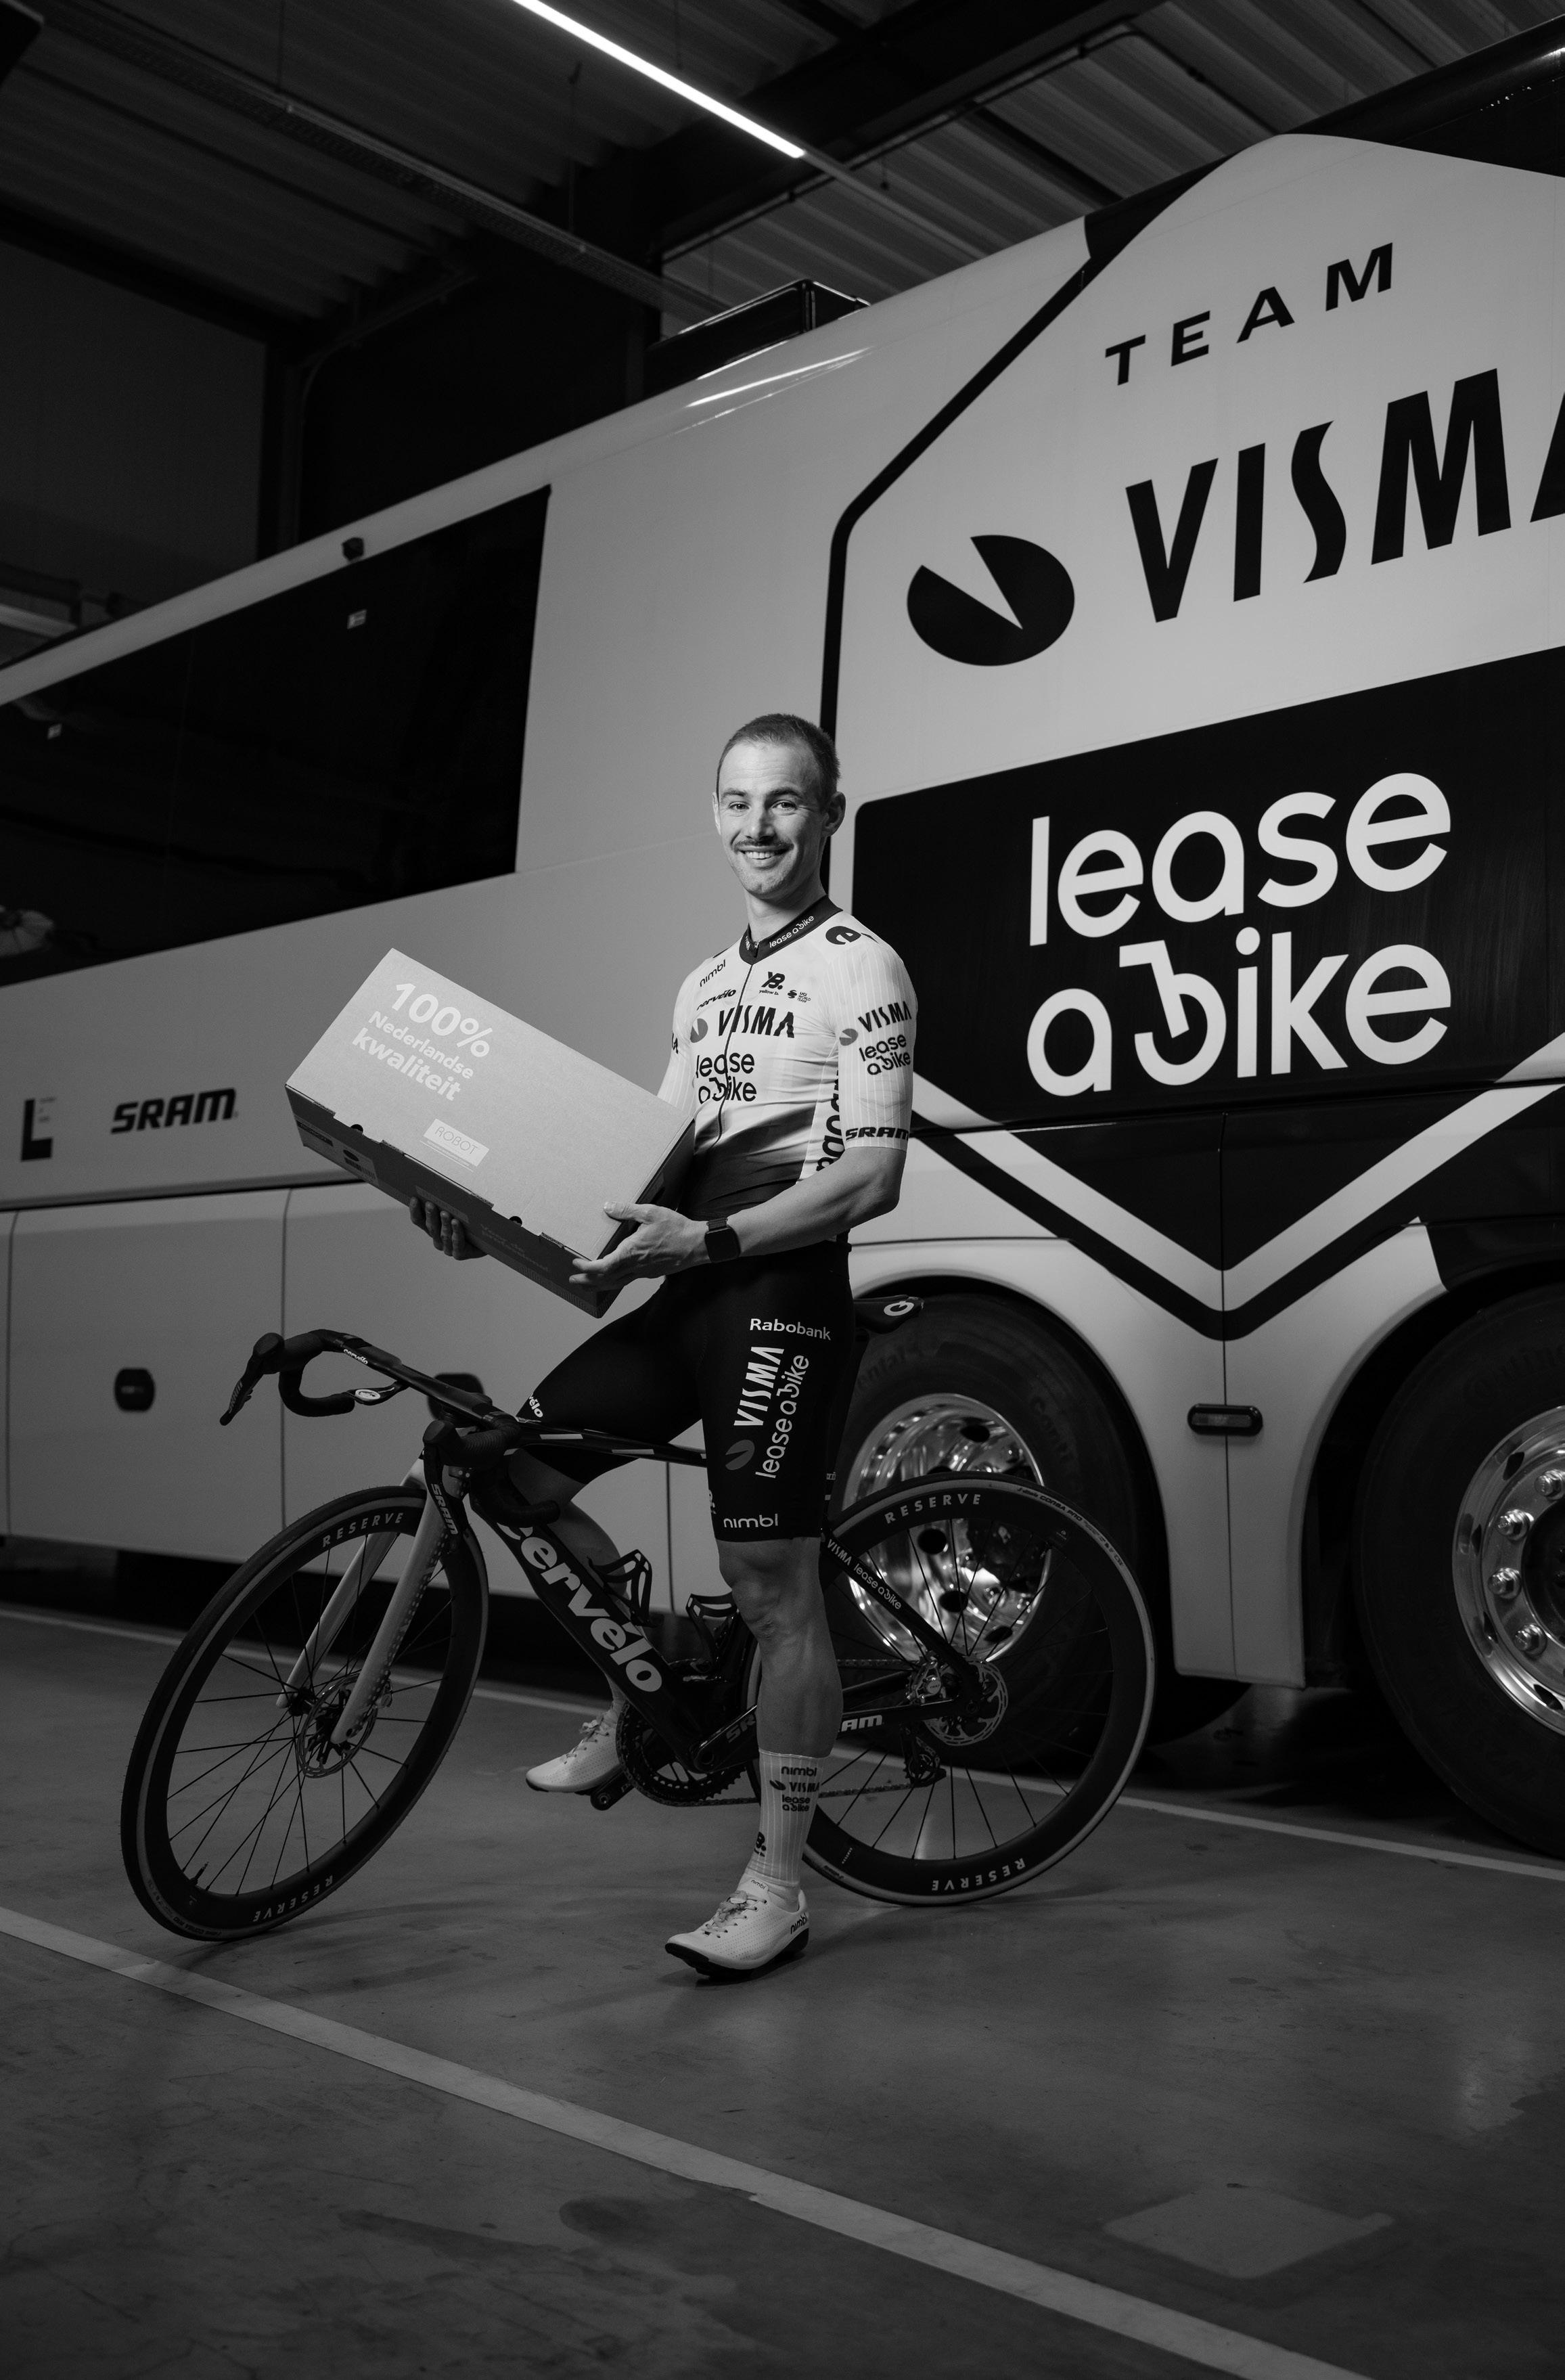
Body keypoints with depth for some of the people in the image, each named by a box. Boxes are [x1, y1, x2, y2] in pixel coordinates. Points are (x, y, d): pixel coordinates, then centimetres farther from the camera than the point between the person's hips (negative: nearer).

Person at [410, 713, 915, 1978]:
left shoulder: (860, 968, -6)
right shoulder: (704, 985, 19)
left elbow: (871, 1175, -15)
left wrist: (710, 1238, -25)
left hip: (785, 1292, -8)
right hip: (687, 1291, 8)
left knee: (773, 1586, -4)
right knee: (516, 1466, 3)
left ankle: (778, 1886, 7)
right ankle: (638, 1703, 20)